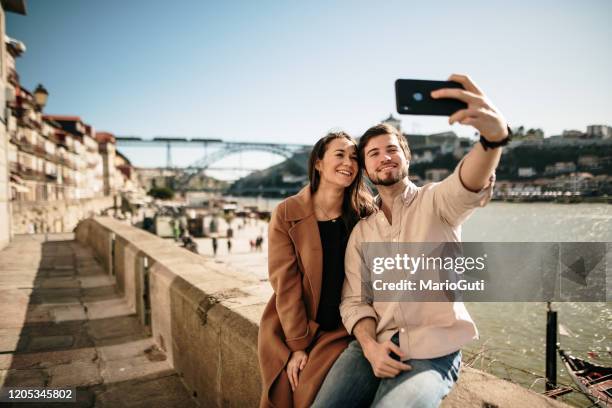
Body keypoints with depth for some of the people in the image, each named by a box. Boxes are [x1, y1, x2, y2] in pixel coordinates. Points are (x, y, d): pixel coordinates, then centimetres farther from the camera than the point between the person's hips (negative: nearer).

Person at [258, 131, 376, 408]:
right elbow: (285, 283, -11)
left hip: (340, 330, 1)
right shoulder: (287, 213, -10)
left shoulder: (365, 215, -3)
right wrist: (297, 344, -12)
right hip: (289, 328, 0)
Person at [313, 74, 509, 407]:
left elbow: (468, 187, -27)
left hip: (432, 353, -3)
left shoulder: (434, 202, -2)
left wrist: (495, 134, -49)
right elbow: (354, 301, 7)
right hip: (375, 347, 4)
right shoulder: (361, 231, 10)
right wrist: (370, 346, -13)